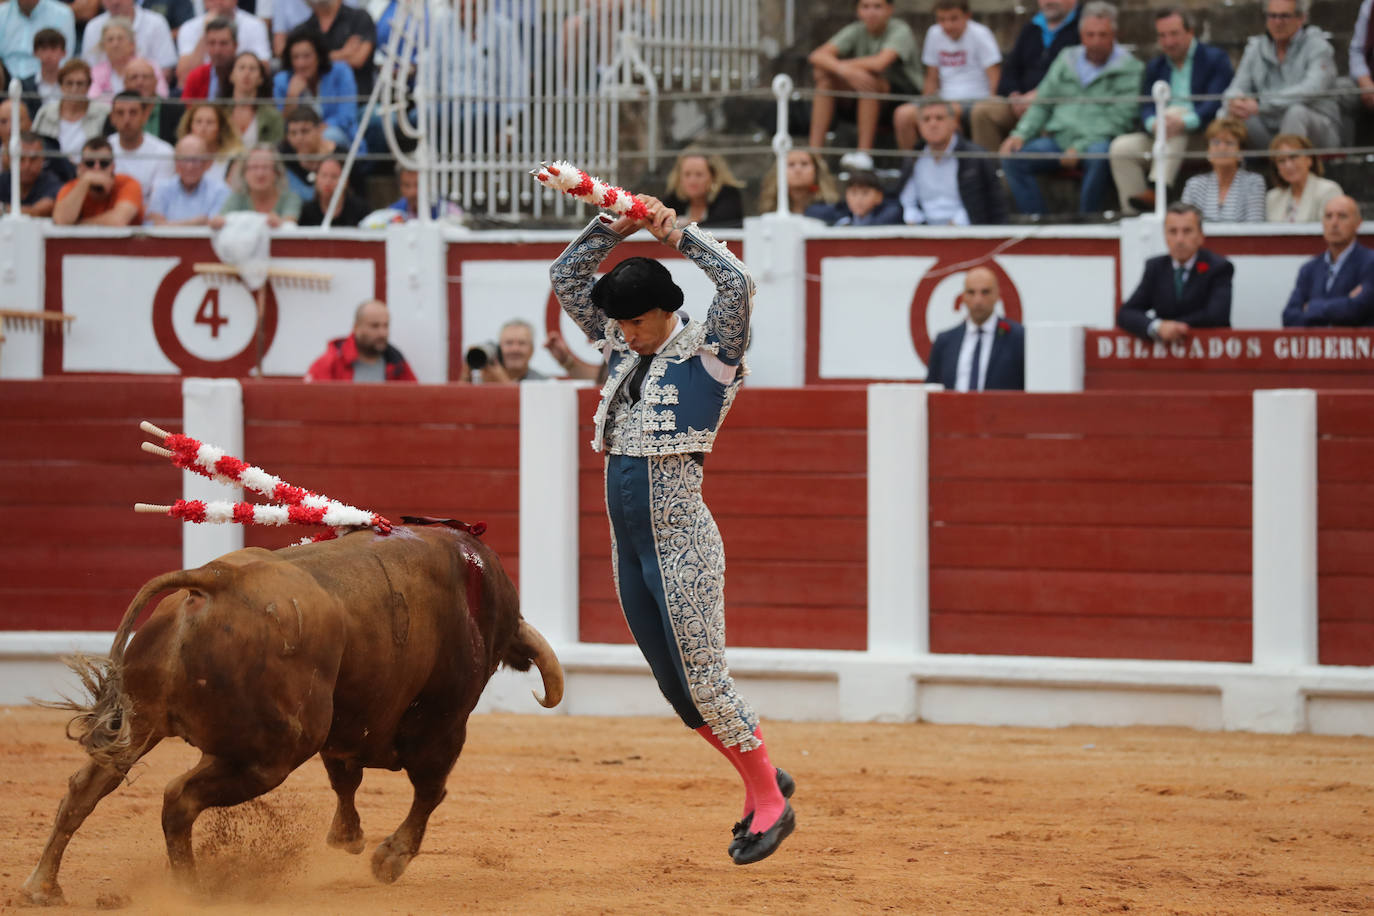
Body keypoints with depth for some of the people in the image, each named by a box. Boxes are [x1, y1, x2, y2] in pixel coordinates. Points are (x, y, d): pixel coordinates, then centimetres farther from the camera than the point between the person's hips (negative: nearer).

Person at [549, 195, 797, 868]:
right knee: (676, 688, 10)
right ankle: (763, 781, 24)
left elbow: (738, 283, -23)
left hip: (682, 546, -7)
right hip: (630, 546, 7)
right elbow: (565, 277, 16)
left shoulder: (707, 353, -7)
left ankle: (770, 806, 4)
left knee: (703, 680, -7)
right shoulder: (621, 349, 11)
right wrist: (615, 227, 3)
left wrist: (677, 234, -14)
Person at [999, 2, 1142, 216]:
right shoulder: (1066, 60, 18)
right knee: (1012, 157, -19)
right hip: (1059, 139, 5)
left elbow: (1120, 118, -8)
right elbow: (1041, 104, 20)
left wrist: (1080, 148, -18)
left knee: (1098, 154, -40)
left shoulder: (1129, 68, 1)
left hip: (1098, 140, -5)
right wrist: (1020, 134, 0)